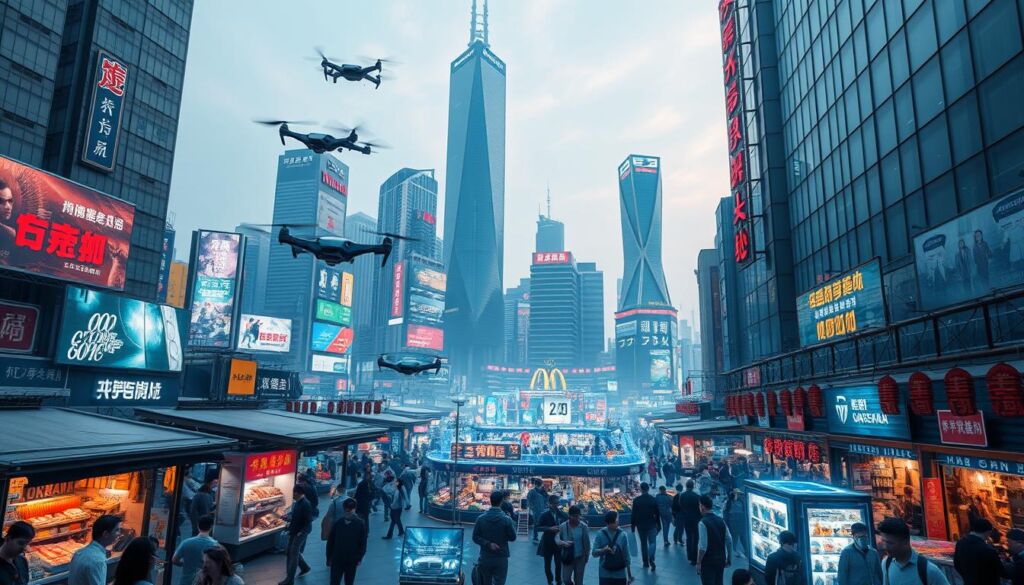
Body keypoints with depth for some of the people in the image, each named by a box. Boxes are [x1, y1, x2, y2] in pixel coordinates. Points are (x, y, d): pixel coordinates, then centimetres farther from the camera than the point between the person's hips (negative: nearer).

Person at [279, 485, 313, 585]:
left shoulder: (306, 504, -23)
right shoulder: (296, 502, 4)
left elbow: (308, 521, -21)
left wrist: (301, 532, -26)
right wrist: (288, 519, 1)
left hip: (300, 533, -9)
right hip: (293, 532, 9)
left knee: (293, 554, -4)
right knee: (290, 552, 18)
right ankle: (304, 567, 37)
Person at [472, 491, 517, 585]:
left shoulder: (481, 518, -5)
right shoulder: (506, 520, -12)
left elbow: (475, 537, -5)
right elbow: (512, 537, -3)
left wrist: (488, 544, -9)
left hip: (485, 558, 3)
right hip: (501, 559, -2)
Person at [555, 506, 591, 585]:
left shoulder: (584, 526, -11)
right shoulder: (563, 526, -10)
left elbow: (587, 543, -4)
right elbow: (556, 538, -12)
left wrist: (587, 556, 0)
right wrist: (563, 543, -32)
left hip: (580, 557, 0)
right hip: (567, 557, 1)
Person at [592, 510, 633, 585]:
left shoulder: (622, 535, -5)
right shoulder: (600, 534, -8)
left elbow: (626, 555, 1)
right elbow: (594, 553, -9)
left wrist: (629, 574, 5)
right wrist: (603, 550, -30)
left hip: (620, 574, 1)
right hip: (605, 575, -1)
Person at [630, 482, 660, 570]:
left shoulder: (636, 500, -8)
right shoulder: (653, 499, -5)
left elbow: (634, 514, -6)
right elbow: (657, 514, 0)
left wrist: (633, 527, 1)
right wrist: (658, 525, 10)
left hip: (640, 525, 0)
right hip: (652, 525, 0)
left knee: (643, 543, 14)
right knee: (652, 542, 3)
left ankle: (645, 562, 18)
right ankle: (651, 559, -21)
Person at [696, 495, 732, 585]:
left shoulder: (703, 523, -20)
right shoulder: (721, 520, 0)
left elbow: (703, 547, -22)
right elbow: (729, 541, 3)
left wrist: (698, 562, -12)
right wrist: (729, 559, 14)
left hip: (708, 562, -6)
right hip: (721, 560, 7)